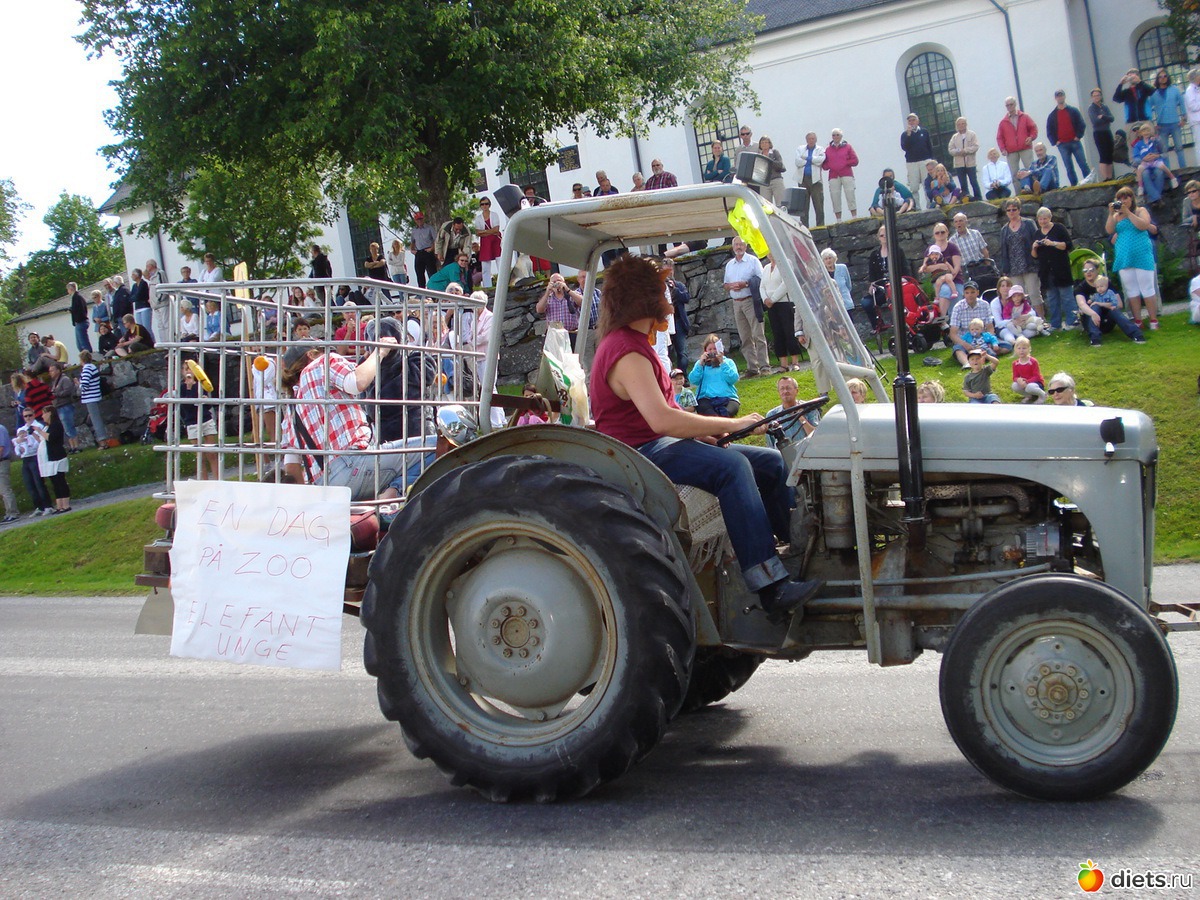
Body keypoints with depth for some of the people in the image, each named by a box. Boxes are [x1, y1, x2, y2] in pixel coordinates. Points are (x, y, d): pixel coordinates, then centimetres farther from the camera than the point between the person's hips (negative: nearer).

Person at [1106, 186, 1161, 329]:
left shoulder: (1140, 210, 4)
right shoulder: (1117, 215, 14)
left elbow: (1144, 225, -13)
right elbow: (1109, 230, 1)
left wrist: (1128, 213, -14)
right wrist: (1111, 214, -9)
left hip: (1142, 255, -4)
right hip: (1124, 257, 4)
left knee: (1147, 288, -5)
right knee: (1131, 290, 4)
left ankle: (1153, 320, -1)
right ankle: (1137, 321, 9)